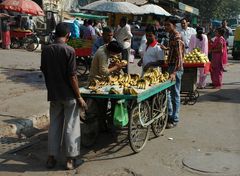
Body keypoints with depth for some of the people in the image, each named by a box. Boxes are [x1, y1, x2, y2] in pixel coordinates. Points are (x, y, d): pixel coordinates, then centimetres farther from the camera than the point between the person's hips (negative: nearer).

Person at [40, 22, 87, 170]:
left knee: (54, 125, 15)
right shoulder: (69, 51, -15)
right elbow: (72, 76, -17)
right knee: (71, 126, 6)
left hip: (53, 94, 5)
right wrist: (79, 97, -9)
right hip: (69, 95, -5)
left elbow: (44, 72, 7)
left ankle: (52, 157, 19)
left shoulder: (46, 50, 0)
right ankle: (70, 159, 11)